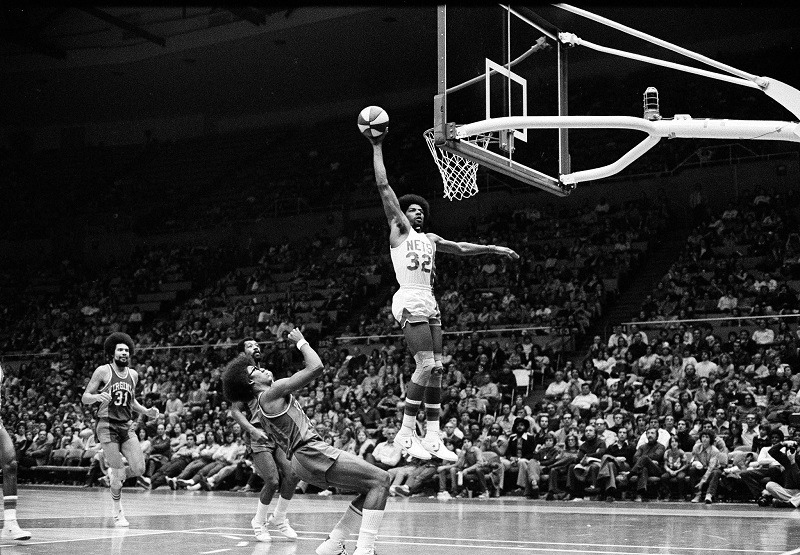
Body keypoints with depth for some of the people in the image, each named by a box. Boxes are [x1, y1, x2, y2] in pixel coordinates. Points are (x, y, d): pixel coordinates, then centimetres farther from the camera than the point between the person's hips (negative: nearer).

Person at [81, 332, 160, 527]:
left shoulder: (133, 375, 12)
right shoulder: (103, 371, -4)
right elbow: (84, 398, -3)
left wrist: (145, 411, 11)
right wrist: (96, 397, -24)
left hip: (127, 426, 5)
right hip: (107, 426, -5)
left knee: (139, 469, -8)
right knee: (118, 472, -9)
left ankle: (115, 478, 24)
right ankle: (118, 513, 11)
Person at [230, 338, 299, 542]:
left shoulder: (267, 374, 22)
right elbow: (235, 410, -5)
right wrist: (252, 430, -18)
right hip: (259, 434, -6)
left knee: (293, 474, -11)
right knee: (272, 481, -17)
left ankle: (279, 518, 9)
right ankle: (258, 522, 6)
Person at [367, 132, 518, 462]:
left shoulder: (429, 238, 24)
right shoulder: (399, 229, 6)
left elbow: (460, 248, 37)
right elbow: (383, 186, 1)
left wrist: (493, 249, 35)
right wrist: (377, 147, 1)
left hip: (429, 304, 8)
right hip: (409, 301, -8)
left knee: (436, 368, 3)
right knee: (426, 365, -17)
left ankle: (432, 437, 6)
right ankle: (406, 433, -11)